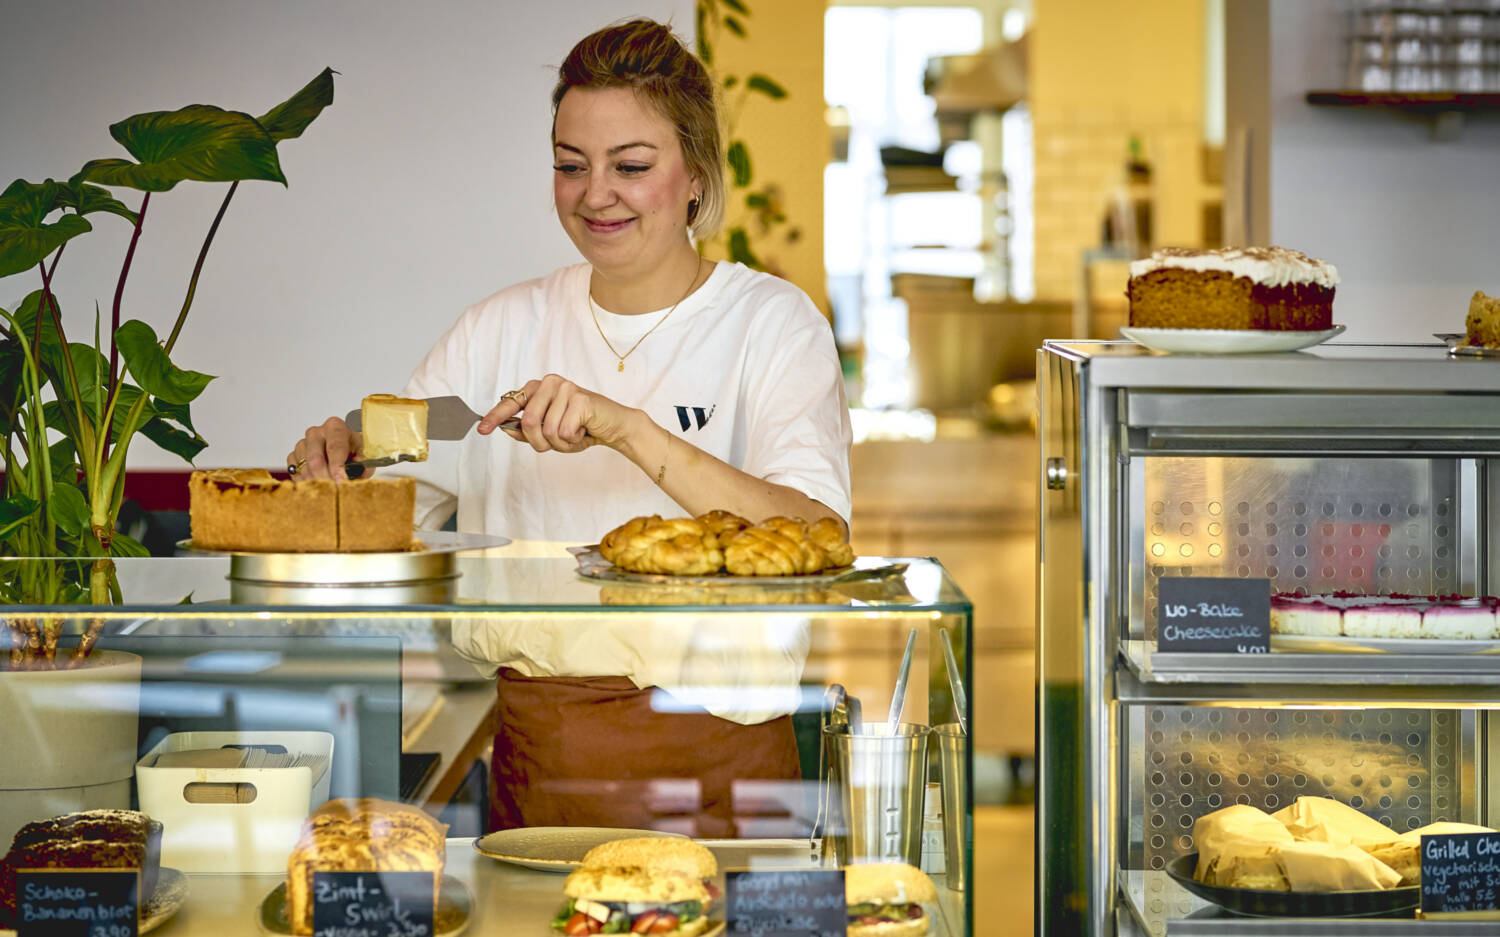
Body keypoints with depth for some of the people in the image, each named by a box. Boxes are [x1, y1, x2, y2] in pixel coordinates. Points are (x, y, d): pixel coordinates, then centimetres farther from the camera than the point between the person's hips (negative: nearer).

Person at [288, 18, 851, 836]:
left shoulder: (772, 324, 2)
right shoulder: (504, 329, 13)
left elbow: (818, 539, -14)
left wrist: (627, 427, -23)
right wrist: (335, 459, -9)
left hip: (709, 745, -3)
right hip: (530, 745, 3)